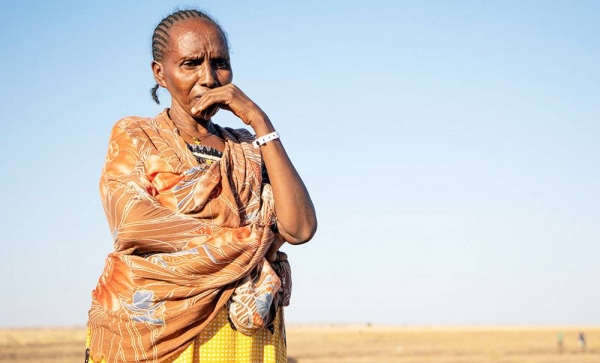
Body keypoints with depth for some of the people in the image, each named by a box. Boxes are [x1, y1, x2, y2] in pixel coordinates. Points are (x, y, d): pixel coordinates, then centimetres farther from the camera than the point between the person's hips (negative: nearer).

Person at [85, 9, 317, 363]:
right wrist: (246, 240, -7)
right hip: (157, 332, -2)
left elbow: (300, 228, -3)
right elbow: (131, 222, -11)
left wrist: (260, 122, -4)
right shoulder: (133, 135, 7)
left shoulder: (249, 148, 13)